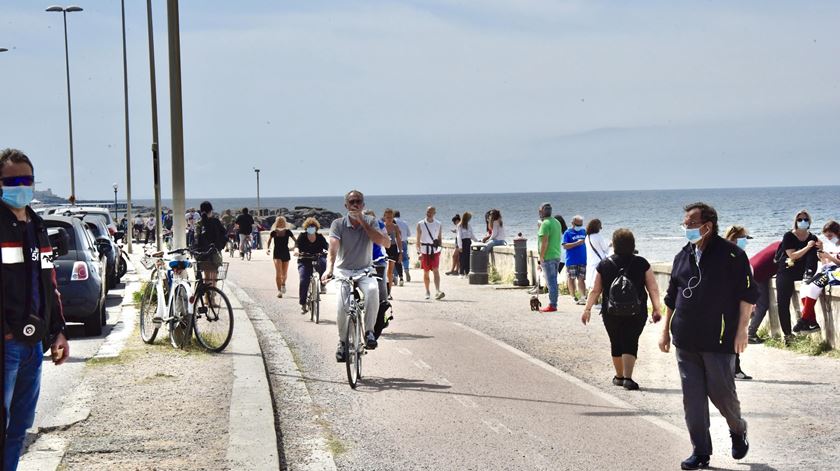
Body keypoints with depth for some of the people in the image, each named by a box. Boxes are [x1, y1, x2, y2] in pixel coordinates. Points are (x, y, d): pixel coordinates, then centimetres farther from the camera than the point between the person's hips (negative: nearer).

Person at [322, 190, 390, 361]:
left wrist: (363, 222, -19)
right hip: (344, 271, 0)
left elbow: (386, 243, -18)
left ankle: (369, 331, -20)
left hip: (365, 271, 0)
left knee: (372, 290, -34)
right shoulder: (338, 224, -8)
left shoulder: (370, 222, -3)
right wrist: (329, 269, -41)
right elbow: (333, 248, -22)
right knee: (342, 307, -19)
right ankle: (343, 342, 8)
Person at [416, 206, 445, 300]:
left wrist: (439, 247, 7)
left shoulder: (438, 224, 4)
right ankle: (427, 292, 24)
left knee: (436, 271, -13)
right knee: (426, 272, 9)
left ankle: (437, 291, -24)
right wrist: (419, 252, -7)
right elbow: (418, 239, 0)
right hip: (425, 251, 0)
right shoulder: (420, 224, 0)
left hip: (435, 250, 0)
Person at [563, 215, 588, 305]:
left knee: (581, 279, 1)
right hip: (571, 261, -3)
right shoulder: (568, 233, -3)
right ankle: (574, 297, 11)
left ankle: (583, 297, -3)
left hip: (583, 260, 3)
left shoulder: (584, 231, 12)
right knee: (571, 279, 3)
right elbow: (565, 246, -12)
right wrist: (577, 243, -18)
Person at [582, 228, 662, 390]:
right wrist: (657, 309, 6)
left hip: (611, 313, 2)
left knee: (616, 343, 15)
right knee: (630, 343, 0)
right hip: (636, 313, -1)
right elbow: (653, 289, -4)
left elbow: (595, 290, 1)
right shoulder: (641, 264, -5)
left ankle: (619, 376, 28)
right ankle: (628, 378, -15)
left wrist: (587, 309, 9)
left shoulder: (604, 264, -2)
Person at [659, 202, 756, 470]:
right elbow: (672, 297, 18)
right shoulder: (683, 256, 11)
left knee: (721, 392, 1)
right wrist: (666, 330, 17)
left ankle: (738, 430, 31)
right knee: (692, 398, 4)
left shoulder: (731, 255, -8)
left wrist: (741, 330, -13)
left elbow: (747, 295, -8)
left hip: (719, 341, -5)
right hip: (686, 342, 5)